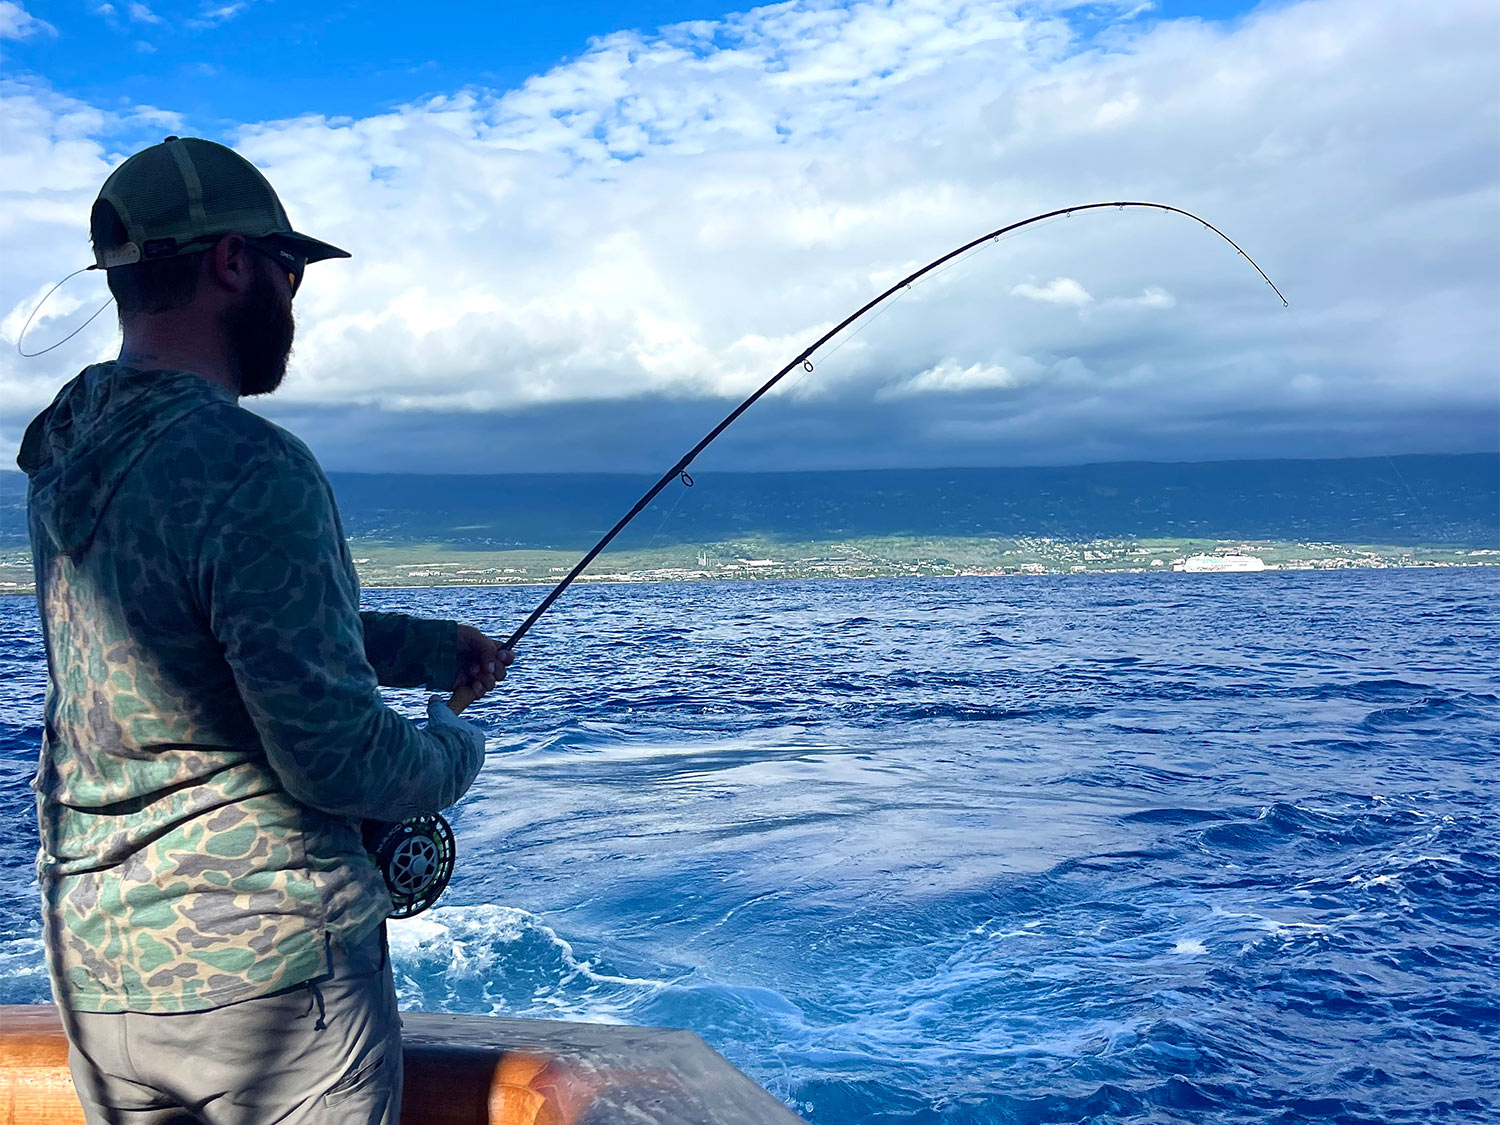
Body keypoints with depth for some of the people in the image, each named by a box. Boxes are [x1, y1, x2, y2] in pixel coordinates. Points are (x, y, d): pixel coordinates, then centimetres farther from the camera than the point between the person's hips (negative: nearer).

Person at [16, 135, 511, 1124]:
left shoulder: (66, 457, 4)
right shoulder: (251, 469, -23)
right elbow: (335, 756, -24)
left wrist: (430, 648, 15)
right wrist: (456, 750, -4)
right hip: (263, 974, -7)